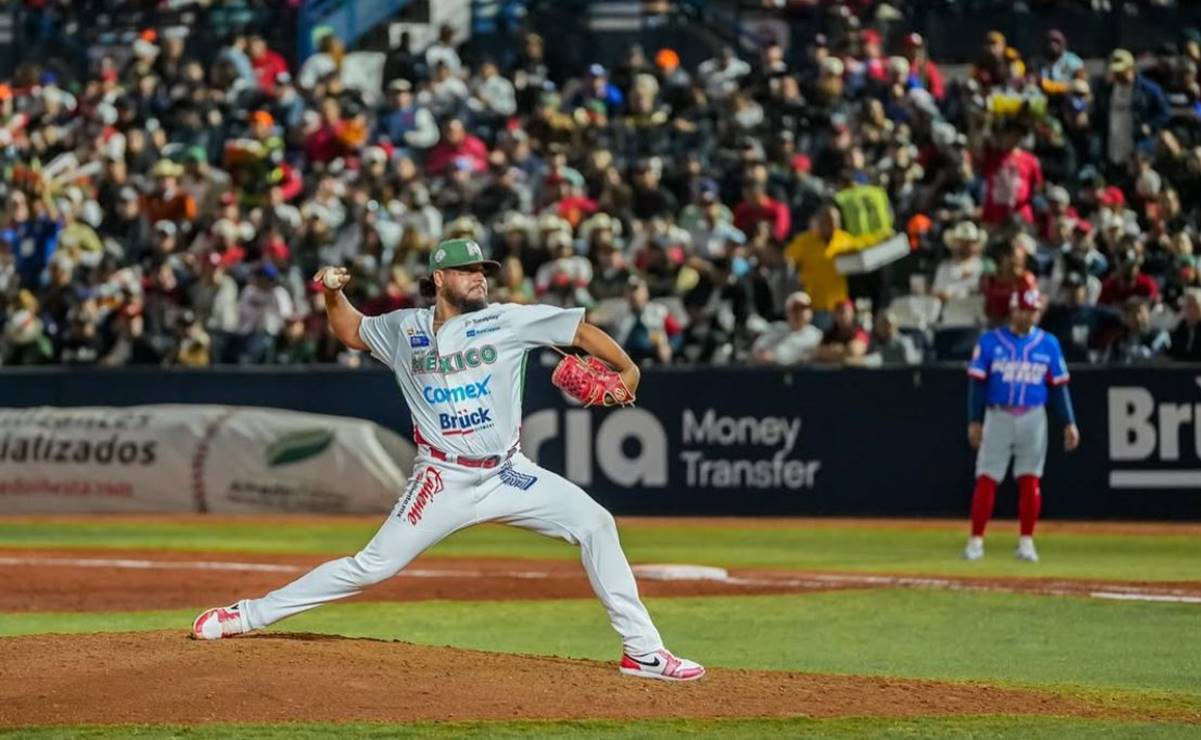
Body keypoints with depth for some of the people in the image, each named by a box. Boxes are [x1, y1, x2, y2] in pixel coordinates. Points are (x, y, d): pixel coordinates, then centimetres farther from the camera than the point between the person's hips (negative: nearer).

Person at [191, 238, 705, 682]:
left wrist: (626, 369, -20)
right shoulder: (404, 329, 4)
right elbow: (350, 332, 21)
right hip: (443, 481, -1)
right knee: (371, 567, -4)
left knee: (595, 524, -14)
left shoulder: (506, 321, -2)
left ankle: (642, 652, -9)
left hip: (508, 475, 1)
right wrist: (333, 293, 1)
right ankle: (248, 615, 8)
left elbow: (580, 329, -5)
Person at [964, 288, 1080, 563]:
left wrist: (1069, 423, 1)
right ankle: (976, 540, 0)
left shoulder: (1048, 344, 6)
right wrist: (974, 421, -7)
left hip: (1033, 419, 1)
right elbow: (977, 383, 0)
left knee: (1030, 481, 0)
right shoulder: (990, 342, 0)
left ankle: (1026, 541, 7)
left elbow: (1058, 386, 7)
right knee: (987, 479, -4)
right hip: (998, 416, -1)